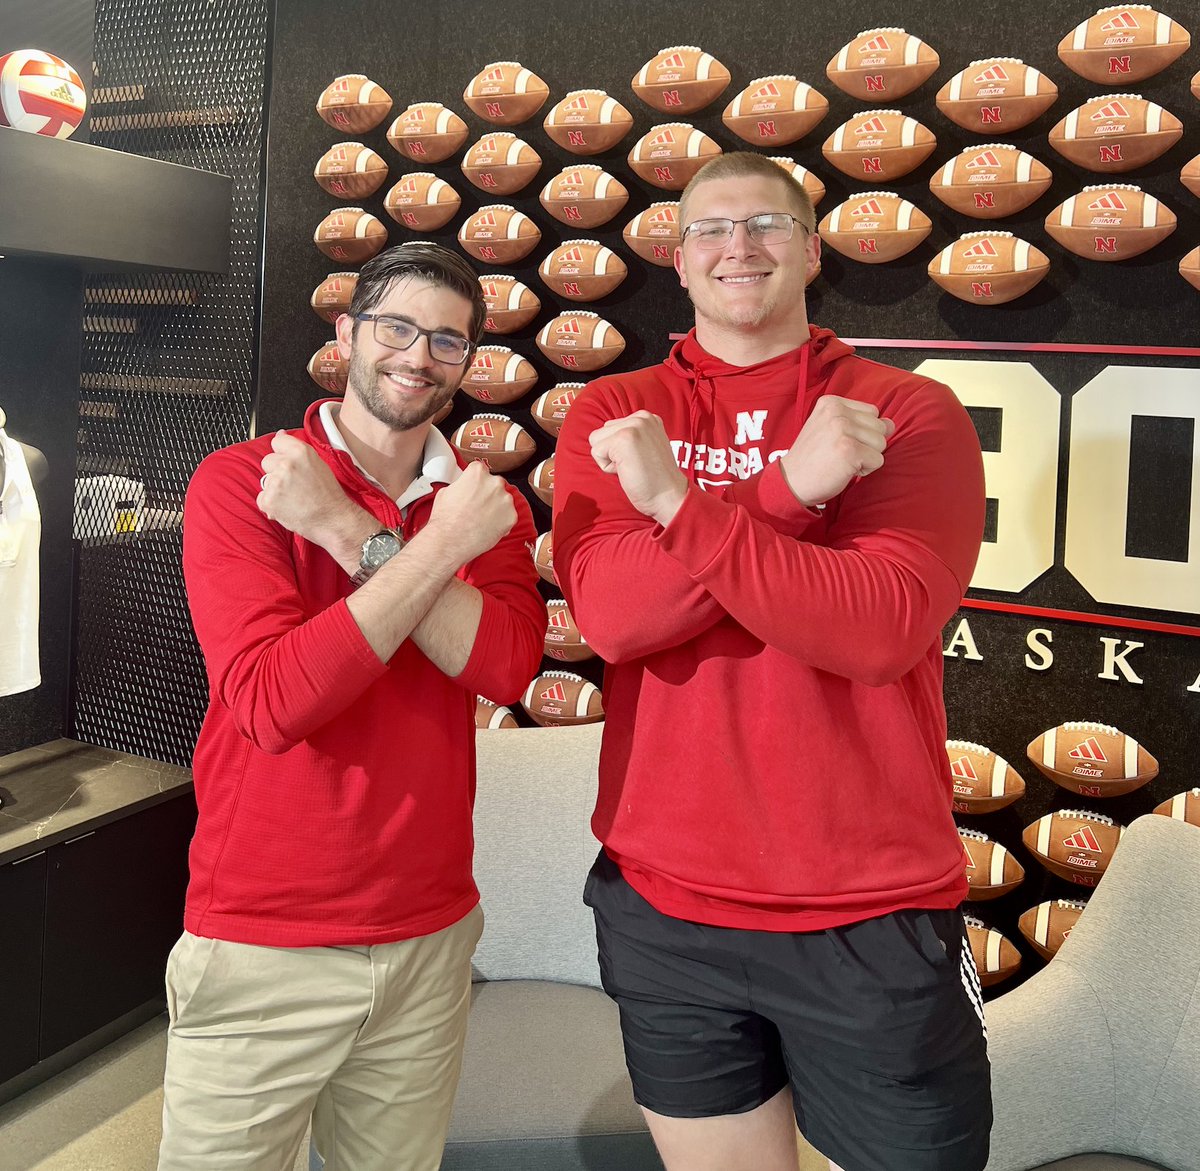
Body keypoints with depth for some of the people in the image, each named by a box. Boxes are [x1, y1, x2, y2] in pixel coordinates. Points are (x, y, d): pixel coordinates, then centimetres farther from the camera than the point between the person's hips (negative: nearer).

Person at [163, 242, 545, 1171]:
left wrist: (352, 536, -20)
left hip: (431, 936, 4)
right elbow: (271, 702, -21)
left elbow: (506, 666, -15)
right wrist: (440, 546, -21)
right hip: (261, 951, -3)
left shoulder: (489, 505, 4)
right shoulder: (239, 481, -8)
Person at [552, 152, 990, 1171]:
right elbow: (608, 614, -14)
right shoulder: (613, 417, 3)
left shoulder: (909, 414, -4)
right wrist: (789, 488, -22)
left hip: (874, 913, -1)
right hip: (664, 904, 2)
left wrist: (677, 501, -22)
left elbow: (881, 630, -19)